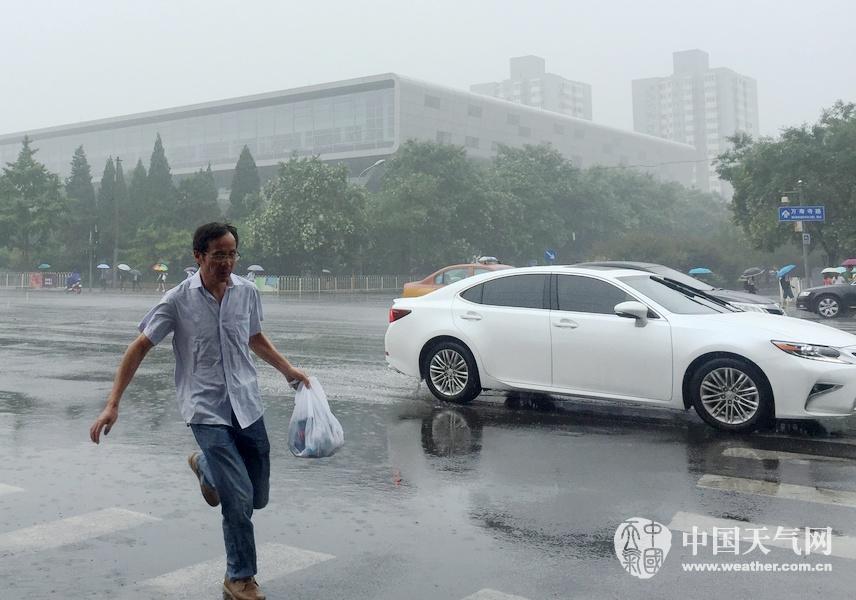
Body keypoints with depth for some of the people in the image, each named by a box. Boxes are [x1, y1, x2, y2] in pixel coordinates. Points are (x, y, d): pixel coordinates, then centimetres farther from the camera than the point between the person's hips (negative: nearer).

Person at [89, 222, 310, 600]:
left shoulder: (247, 292, 1)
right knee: (239, 499, -10)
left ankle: (205, 467, 42)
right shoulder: (178, 300, -10)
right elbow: (140, 348, -5)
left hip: (247, 405, 5)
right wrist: (113, 404, -9)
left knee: (258, 496, 12)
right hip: (206, 409, -4)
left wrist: (287, 370, 18)